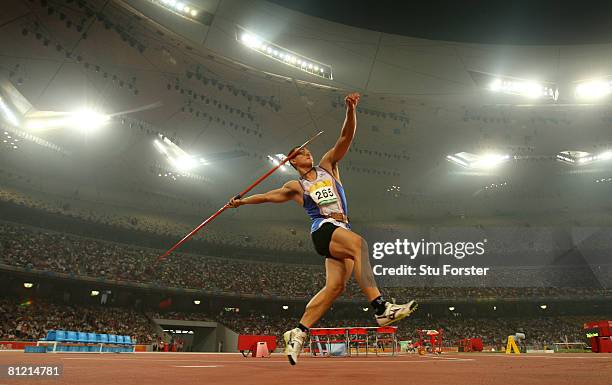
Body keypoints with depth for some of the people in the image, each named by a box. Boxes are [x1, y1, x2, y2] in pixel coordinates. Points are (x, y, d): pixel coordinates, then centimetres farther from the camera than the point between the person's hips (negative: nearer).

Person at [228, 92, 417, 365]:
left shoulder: (327, 166, 23)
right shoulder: (295, 187, 18)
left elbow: (346, 137, 13)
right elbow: (268, 196, 31)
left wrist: (350, 110, -1)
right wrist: (242, 201, 29)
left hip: (342, 230, 4)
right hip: (323, 228, -4)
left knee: (335, 286, -10)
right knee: (358, 242, -35)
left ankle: (297, 334, -1)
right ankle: (380, 309, -44)